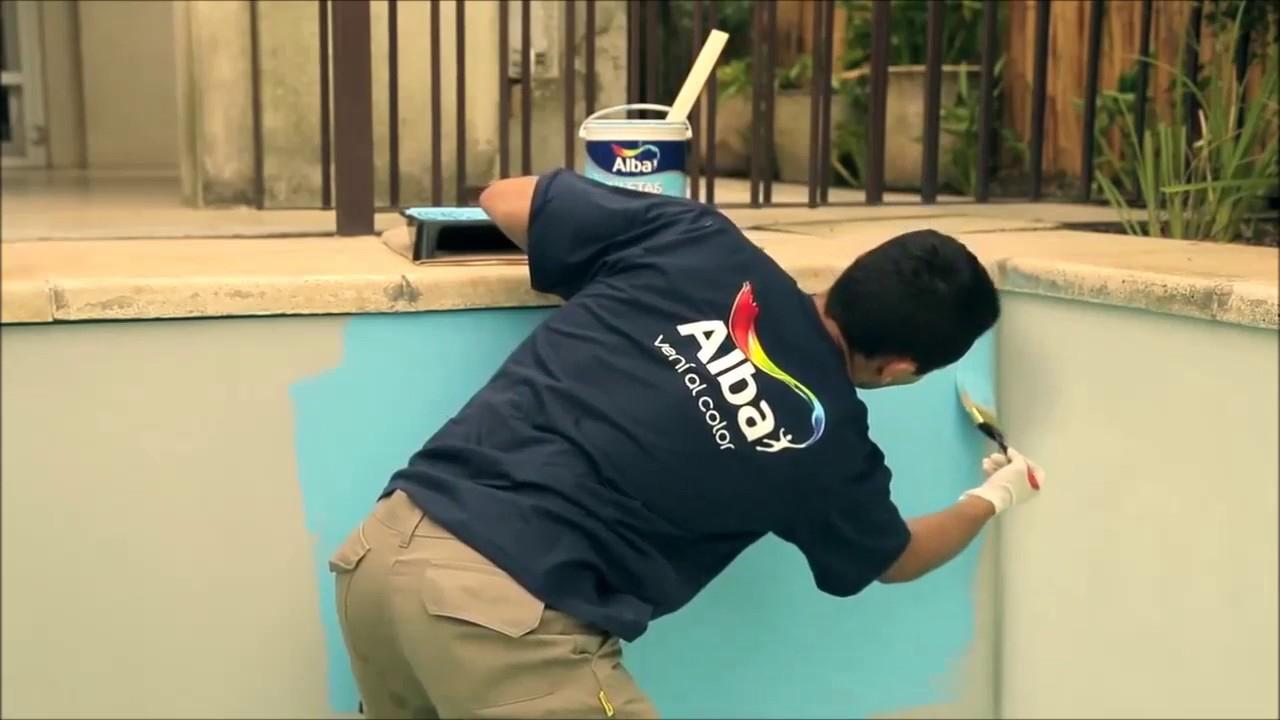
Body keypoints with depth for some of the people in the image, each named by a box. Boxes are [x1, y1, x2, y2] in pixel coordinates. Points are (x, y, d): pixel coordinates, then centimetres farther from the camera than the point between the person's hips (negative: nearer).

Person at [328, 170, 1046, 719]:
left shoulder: (699, 240, 6)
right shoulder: (833, 445, 5)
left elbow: (503, 199, 18)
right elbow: (897, 558, 29)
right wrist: (993, 498, 49)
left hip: (383, 549, 6)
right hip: (505, 614, -6)